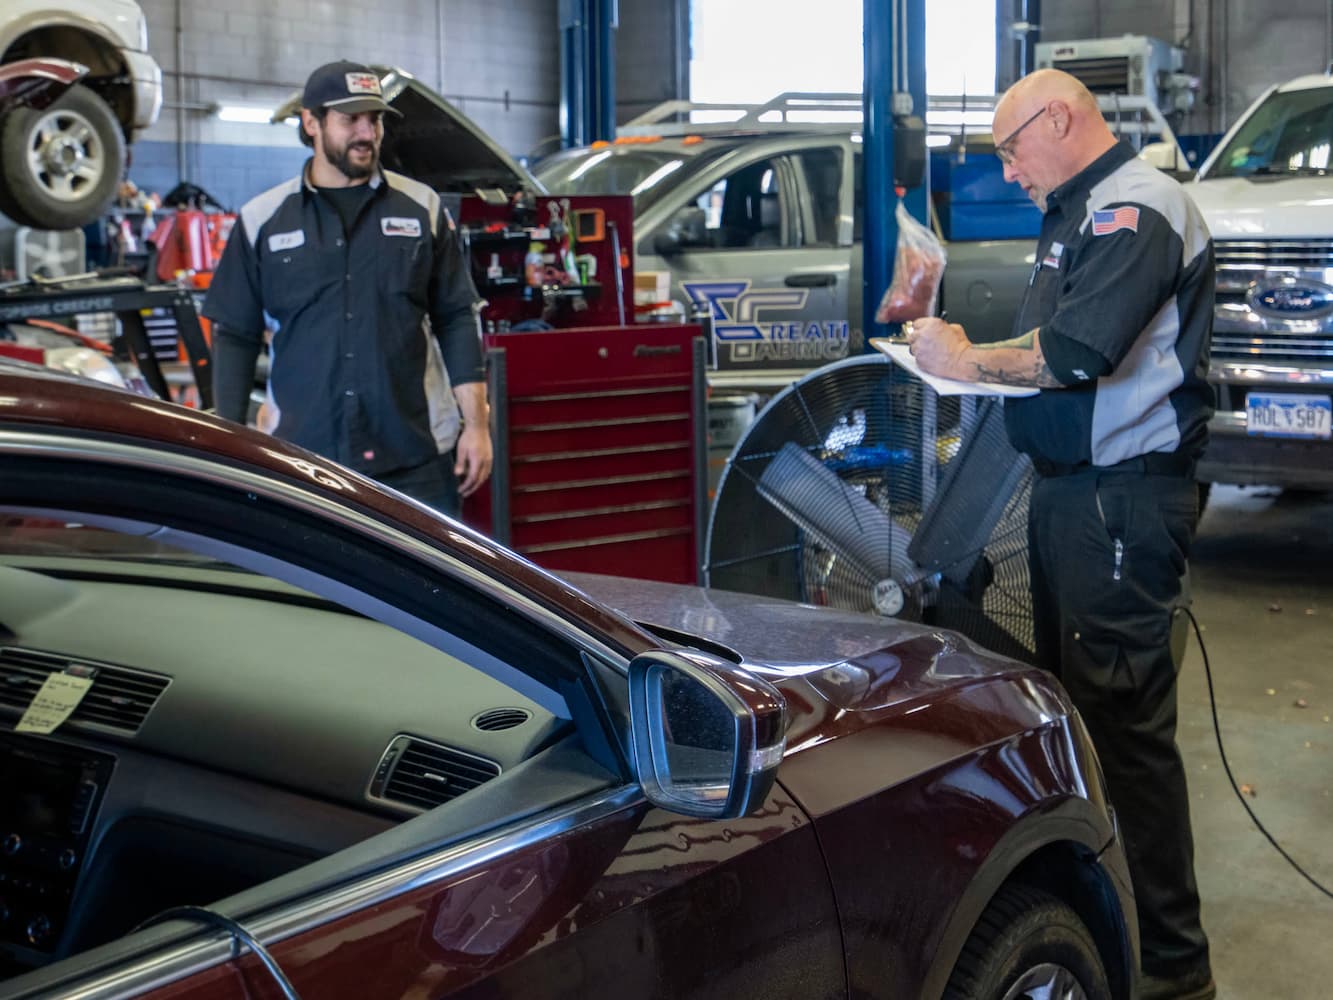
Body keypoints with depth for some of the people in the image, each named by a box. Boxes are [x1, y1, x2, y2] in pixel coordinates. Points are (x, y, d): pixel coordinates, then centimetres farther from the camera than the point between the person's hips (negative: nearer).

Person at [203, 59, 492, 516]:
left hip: (416, 459, 0)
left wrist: (476, 424, 0)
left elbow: (457, 320, 7)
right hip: (301, 456, 0)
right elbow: (234, 337, 7)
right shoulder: (262, 220, 6)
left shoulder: (423, 209, 7)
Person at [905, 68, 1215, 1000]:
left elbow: (1078, 350, -25)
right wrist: (969, 355, 6)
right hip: (1073, 492, 11)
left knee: (1127, 722, -7)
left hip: (1125, 501, -11)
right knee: (1072, 701, 18)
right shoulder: (1081, 214, 19)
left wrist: (969, 359, -11)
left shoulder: (1138, 208, -14)